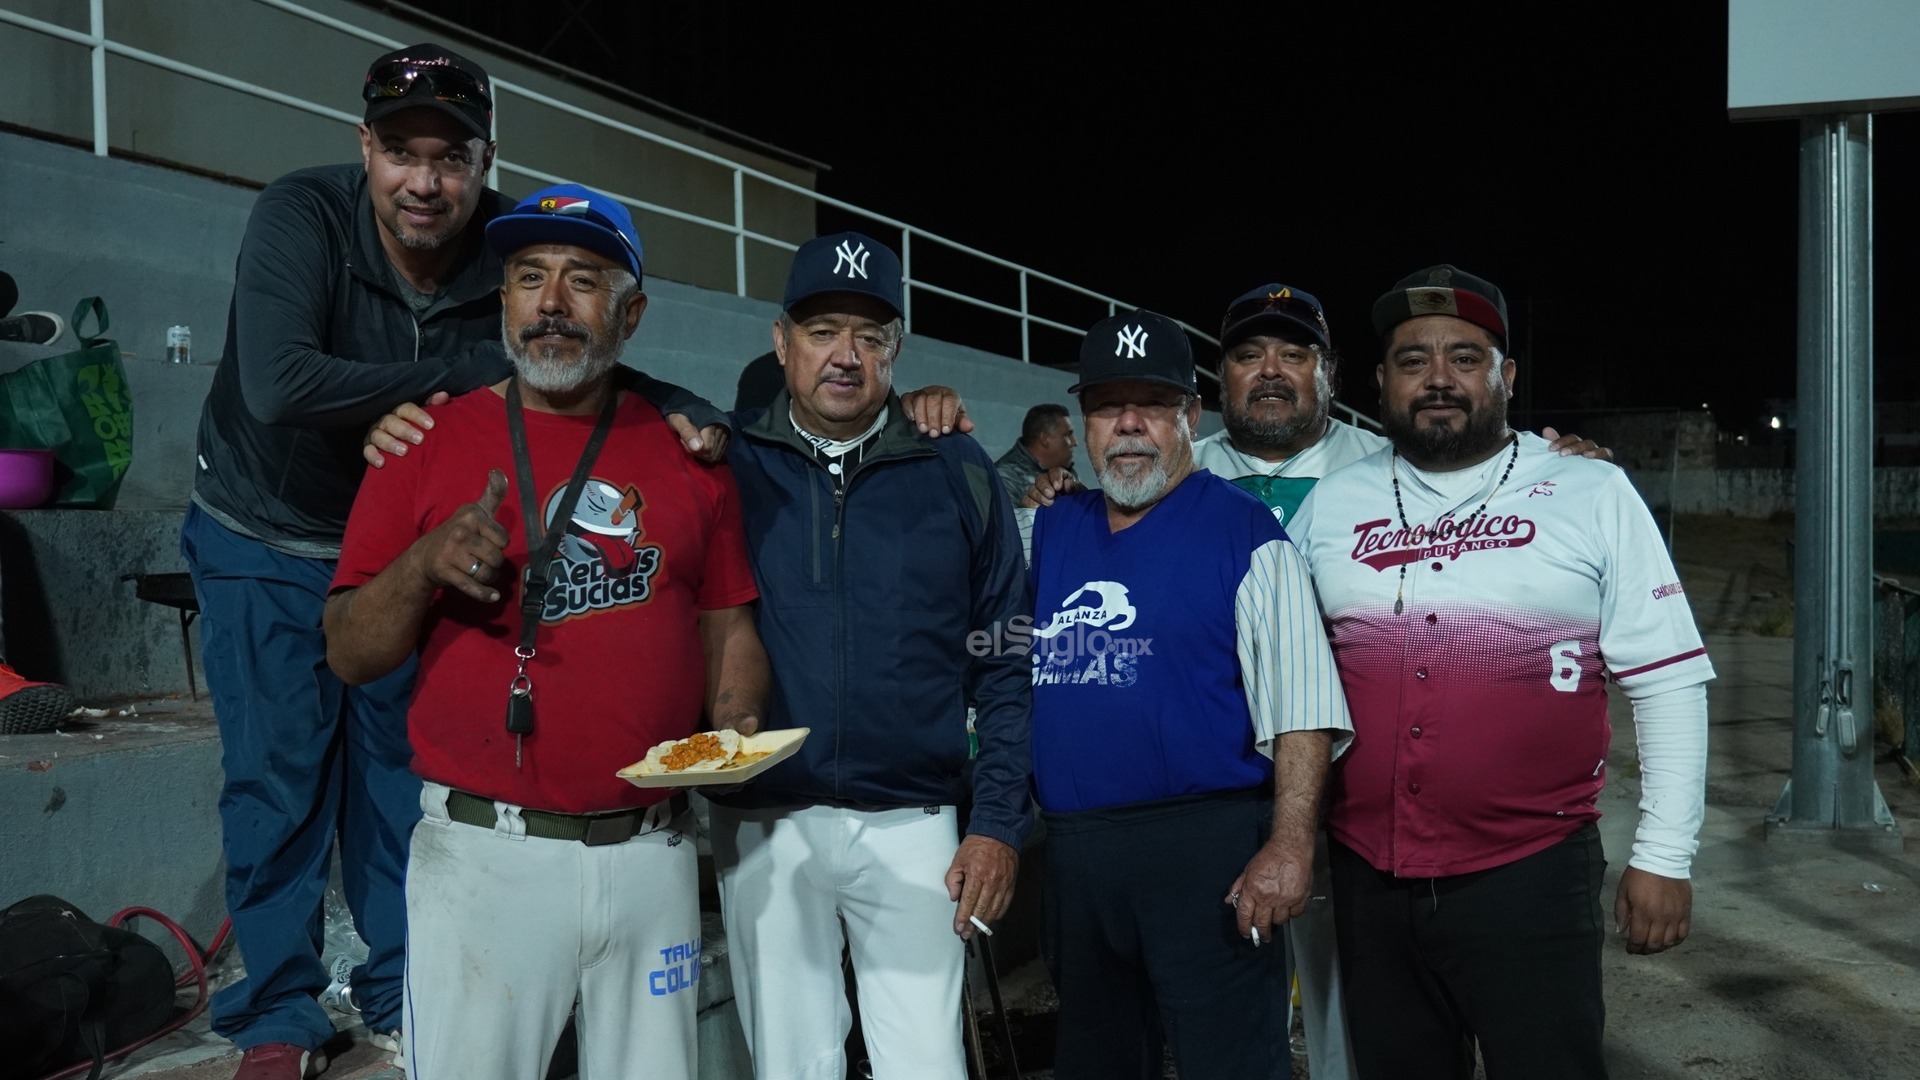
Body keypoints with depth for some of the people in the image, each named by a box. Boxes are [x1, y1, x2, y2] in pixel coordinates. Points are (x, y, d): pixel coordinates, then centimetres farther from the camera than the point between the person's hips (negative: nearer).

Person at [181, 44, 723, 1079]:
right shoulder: (301, 215, -24)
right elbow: (279, 386, -38)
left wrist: (681, 407, -34)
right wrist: (469, 373, -34)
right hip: (264, 539, -2)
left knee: (399, 770, 7)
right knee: (276, 777, 3)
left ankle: (402, 996, 24)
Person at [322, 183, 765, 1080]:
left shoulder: (685, 452, 8)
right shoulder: (431, 441, 1)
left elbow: (728, 626, 13)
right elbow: (349, 656, 0)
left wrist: (735, 725, -5)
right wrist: (424, 563, -18)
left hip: (652, 856, 3)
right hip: (486, 858, -2)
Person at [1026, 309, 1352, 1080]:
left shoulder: (1244, 532, -6)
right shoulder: (1047, 532, 10)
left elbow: (1299, 705, -12)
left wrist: (1290, 845, -21)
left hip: (1204, 845, -6)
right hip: (1071, 850, 6)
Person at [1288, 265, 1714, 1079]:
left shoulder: (1592, 494, -2)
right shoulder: (1328, 505, 5)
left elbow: (1666, 680, -2)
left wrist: (1664, 855, -4)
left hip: (1532, 877, -3)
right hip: (1368, 880, 3)